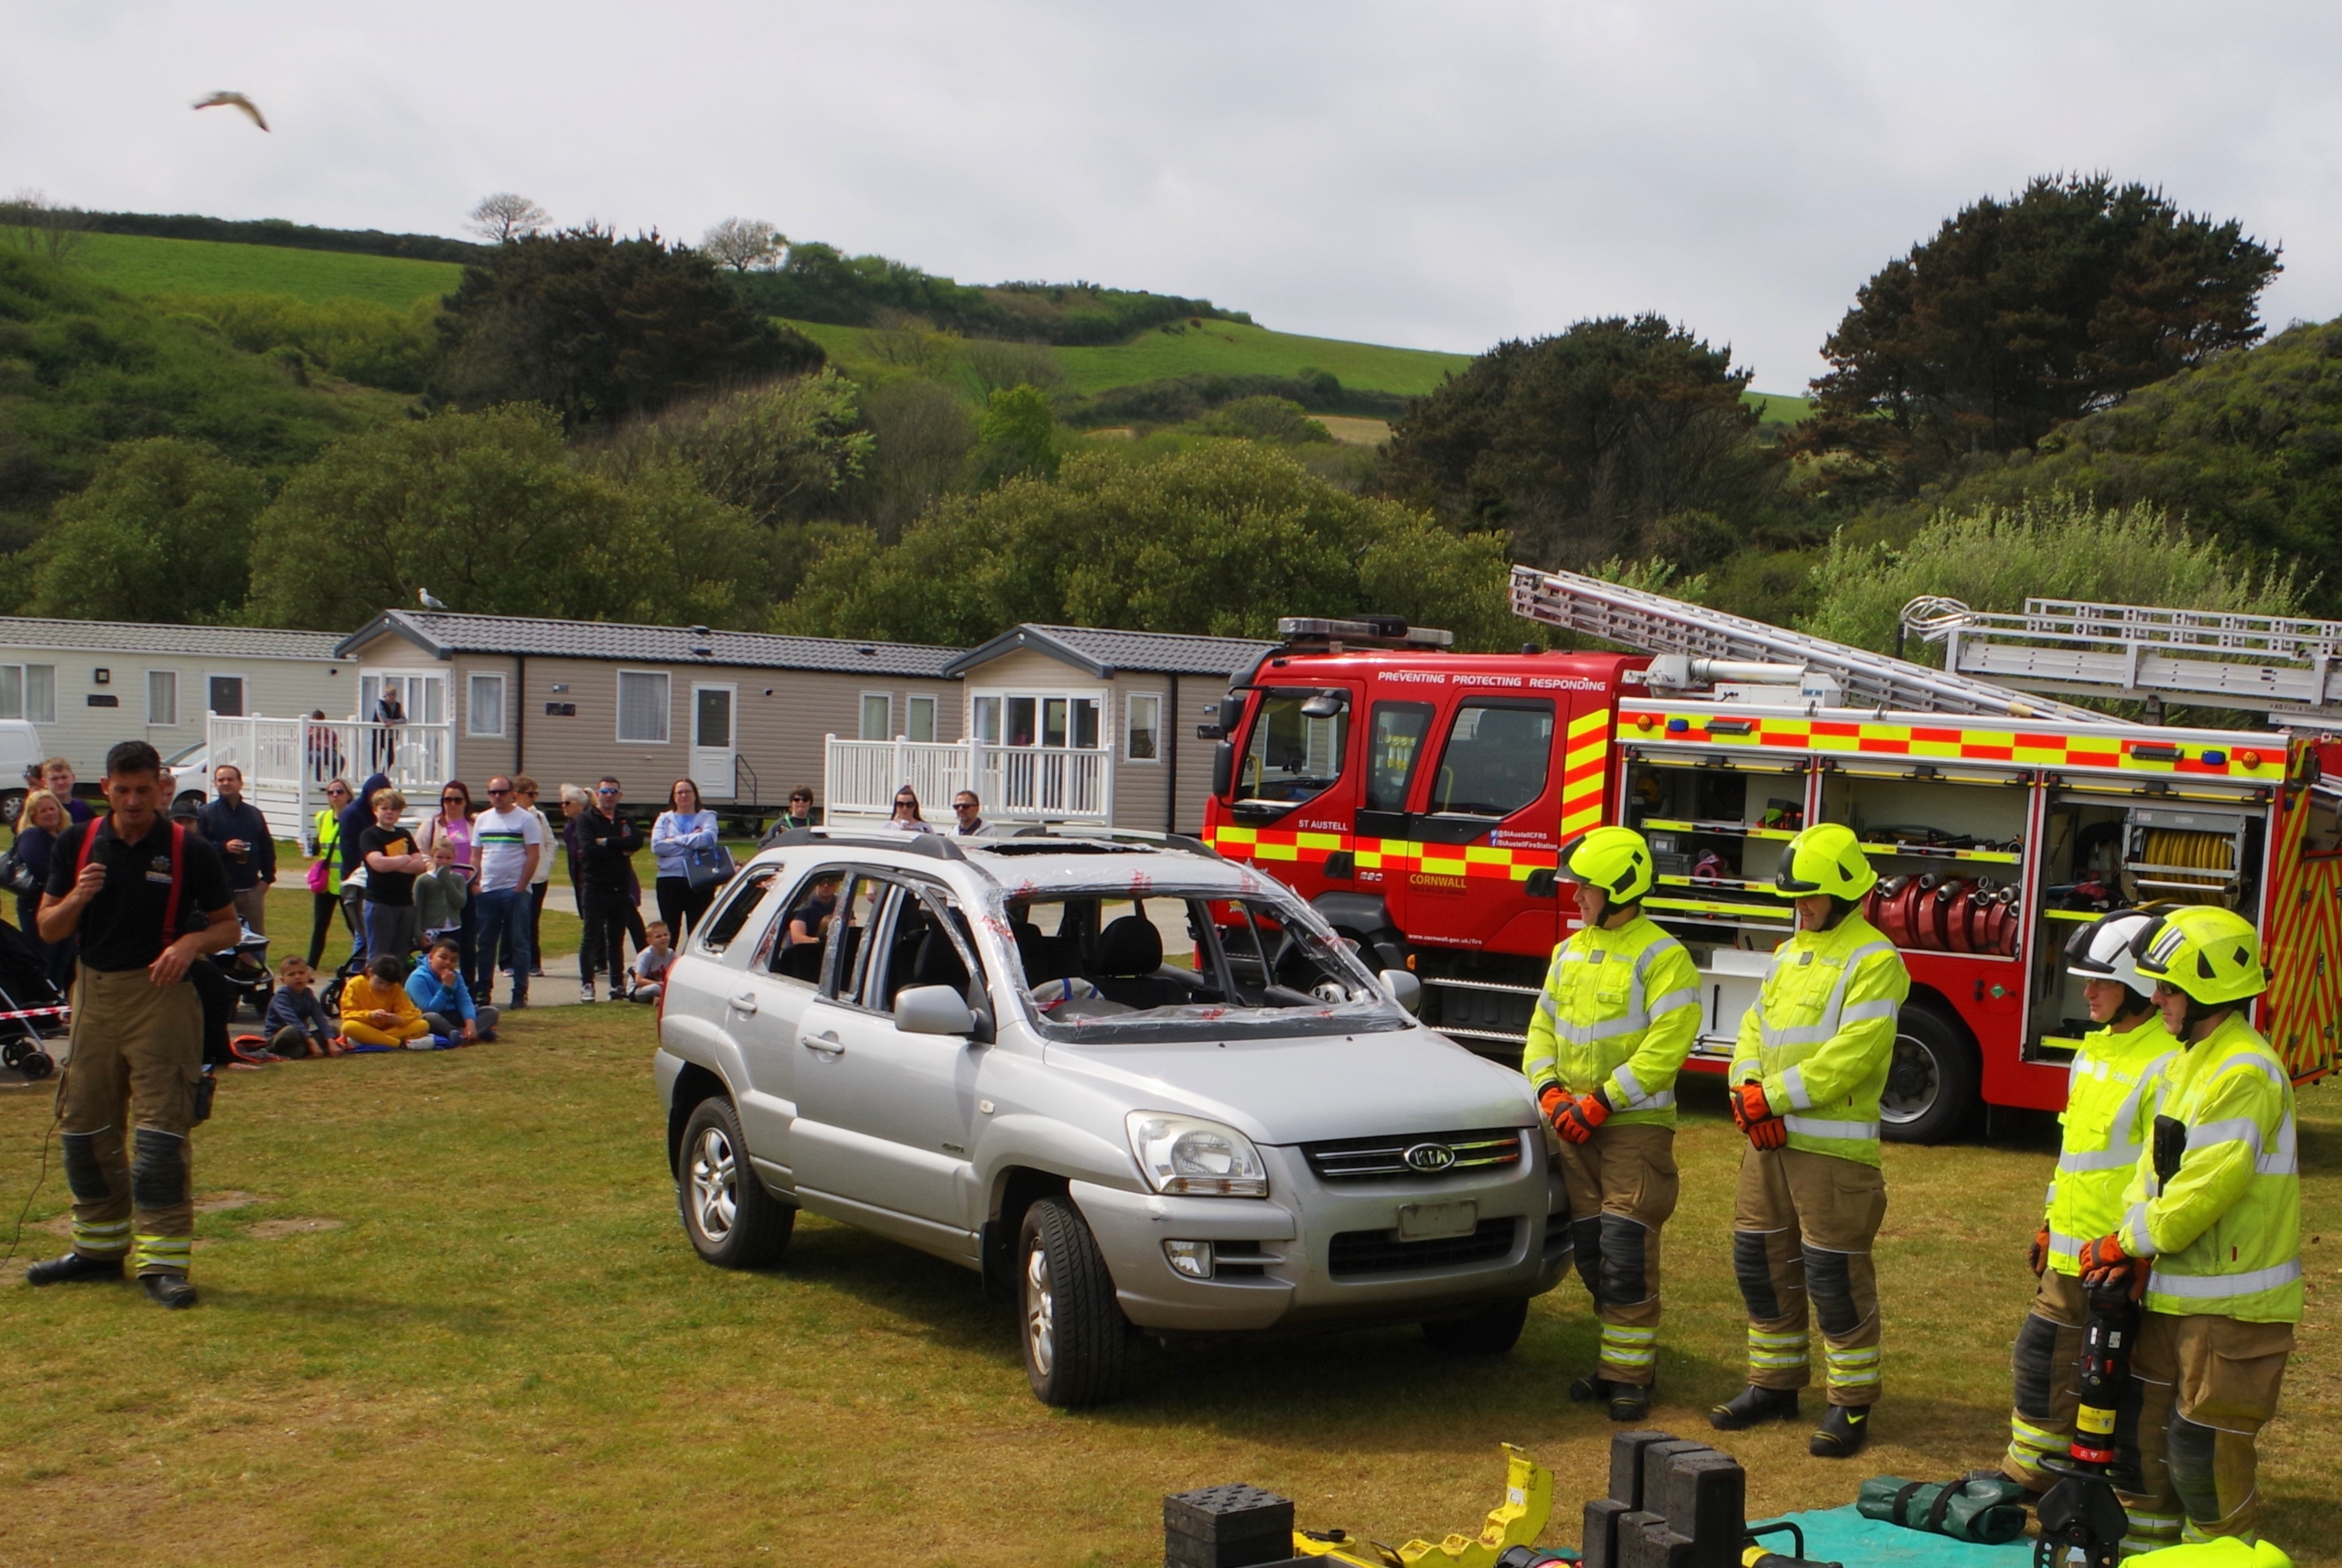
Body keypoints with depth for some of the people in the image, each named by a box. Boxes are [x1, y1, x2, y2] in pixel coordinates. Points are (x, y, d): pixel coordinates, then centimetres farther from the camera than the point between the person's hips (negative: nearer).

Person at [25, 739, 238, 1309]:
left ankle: (163, 1262, -5)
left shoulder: (189, 850, -4)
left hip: (160, 996, -5)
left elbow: (229, 925, 4)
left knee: (161, 1131, -9)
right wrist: (77, 898, -12)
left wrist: (191, 942, -17)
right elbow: (48, 929, 9)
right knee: (84, 1127, 11)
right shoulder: (78, 844, 6)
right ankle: (99, 1248, 27)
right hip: (93, 995, 5)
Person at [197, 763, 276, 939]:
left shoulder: (254, 814, 13)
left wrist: (267, 877, 3)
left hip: (251, 890, 3)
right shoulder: (205, 813, 1)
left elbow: (267, 848, 13)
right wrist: (224, 847, -21)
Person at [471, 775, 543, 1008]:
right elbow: (476, 855, 13)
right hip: (487, 891, 5)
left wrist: (520, 887, -13)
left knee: (519, 944, 0)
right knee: (485, 944, 8)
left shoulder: (527, 819, -3)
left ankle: (520, 993, 3)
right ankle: (482, 991, 15)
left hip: (515, 891, -4)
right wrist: (474, 883, 1)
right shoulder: (482, 820, 12)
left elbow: (534, 856, -7)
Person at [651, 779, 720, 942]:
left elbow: (708, 838, -12)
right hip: (669, 880, 1)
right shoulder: (665, 819, 13)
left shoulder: (706, 817, 10)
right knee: (669, 931, 4)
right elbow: (657, 846, -6)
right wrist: (692, 844, -9)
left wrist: (676, 840, -8)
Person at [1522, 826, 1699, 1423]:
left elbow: (1665, 1045, -17)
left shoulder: (1661, 956, -10)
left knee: (1626, 1249, -8)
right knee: (1590, 1249, 9)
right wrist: (1548, 1088, -1)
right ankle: (1618, 1358, 20)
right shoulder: (1569, 953, 12)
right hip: (1574, 1127, 7)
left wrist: (1603, 1099, -18)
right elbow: (1543, 1026, 16)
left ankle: (1630, 1372, 0)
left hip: (1636, 1124, -7)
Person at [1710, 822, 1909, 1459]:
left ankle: (1852, 1405, 8)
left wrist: (1773, 1097, -18)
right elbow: (1754, 1029, 13)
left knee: (1834, 1276, -3)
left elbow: (1848, 1057, -19)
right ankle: (1774, 1385, 27)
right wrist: (1746, 1089, -6)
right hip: (1768, 1142, 8)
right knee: (1760, 1262, 13)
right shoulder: (1789, 953, 16)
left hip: (1833, 1148, -8)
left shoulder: (1873, 961, -10)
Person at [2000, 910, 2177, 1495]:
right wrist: (2050, 1226, 22)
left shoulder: (2167, 1063, -18)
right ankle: (2029, 1473, 30)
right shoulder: (2093, 1049, 12)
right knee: (2044, 1357, 17)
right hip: (2070, 1252, 9)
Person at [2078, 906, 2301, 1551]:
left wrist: (2128, 1242, -11)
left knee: (2205, 1447, -1)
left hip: (2231, 1302, -9)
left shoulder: (2245, 1073, -20)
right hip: (2174, 1290, 9)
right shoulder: (2189, 1061, 12)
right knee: (2148, 1424, 17)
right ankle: (2144, 1543, 30)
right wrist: (2131, 1250, -1)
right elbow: (2156, 1165, 12)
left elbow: (2204, 1189, -23)